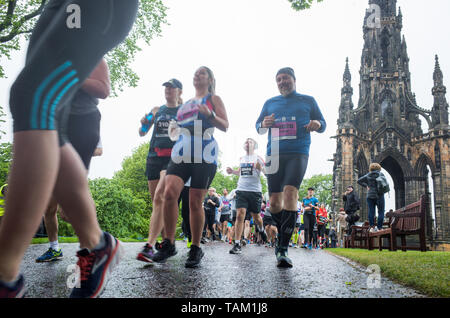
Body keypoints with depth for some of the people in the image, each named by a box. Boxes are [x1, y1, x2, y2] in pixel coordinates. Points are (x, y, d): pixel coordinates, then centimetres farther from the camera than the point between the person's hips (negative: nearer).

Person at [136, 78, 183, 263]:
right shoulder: (157, 110, 18)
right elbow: (142, 133, 19)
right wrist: (144, 124, -2)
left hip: (173, 158, -5)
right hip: (154, 156, 5)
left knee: (160, 198, -21)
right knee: (156, 201, 7)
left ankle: (150, 246, -27)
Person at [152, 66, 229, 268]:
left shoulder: (213, 99, 14)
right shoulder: (186, 104, 28)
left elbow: (225, 126, 4)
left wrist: (210, 115, -12)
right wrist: (174, 130, 14)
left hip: (204, 154, -4)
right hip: (182, 152, 4)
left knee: (195, 202, -5)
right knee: (169, 192, -18)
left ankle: (196, 249, 8)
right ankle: (168, 244, -9)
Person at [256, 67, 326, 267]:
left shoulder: (307, 101, 14)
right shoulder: (270, 103, 19)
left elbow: (322, 124, 16)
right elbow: (258, 127, 20)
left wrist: (317, 124, -9)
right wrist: (264, 124, -4)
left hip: (298, 154, -3)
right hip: (274, 155, 3)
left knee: (290, 192, -23)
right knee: (275, 202, 2)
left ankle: (283, 250, -24)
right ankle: (283, 235, 30)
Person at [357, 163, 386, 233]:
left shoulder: (368, 175, 7)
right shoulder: (381, 174, -1)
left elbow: (359, 181, 10)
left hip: (370, 196, 3)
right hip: (379, 195, -3)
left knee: (371, 212, 6)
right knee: (381, 212, 2)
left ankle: (372, 227, 4)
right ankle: (379, 227, -2)